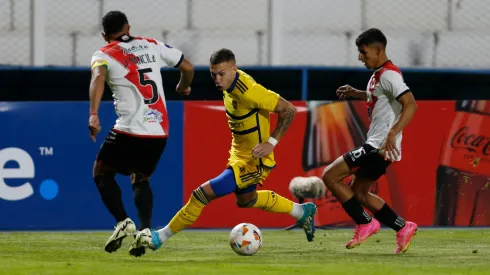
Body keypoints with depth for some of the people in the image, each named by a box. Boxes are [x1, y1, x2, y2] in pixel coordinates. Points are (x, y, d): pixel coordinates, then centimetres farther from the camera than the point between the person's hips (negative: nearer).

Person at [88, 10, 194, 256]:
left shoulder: (104, 55, 2)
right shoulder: (152, 46, 13)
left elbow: (98, 78, -20)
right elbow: (187, 67, 17)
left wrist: (93, 114, -31)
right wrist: (183, 87, 39)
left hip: (130, 130, -4)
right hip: (160, 131, 4)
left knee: (102, 173, 16)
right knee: (140, 179, 22)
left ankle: (123, 222, -2)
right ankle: (145, 231, 1)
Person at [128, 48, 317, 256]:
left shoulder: (249, 92, -30)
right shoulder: (230, 84, -5)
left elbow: (288, 110, -25)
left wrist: (271, 142, -27)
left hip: (253, 160, -10)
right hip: (240, 153, 10)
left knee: (204, 193, -17)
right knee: (245, 199, 33)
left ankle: (160, 237, -5)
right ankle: (302, 212, 49)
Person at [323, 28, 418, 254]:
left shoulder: (388, 74, -16)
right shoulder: (378, 74, 16)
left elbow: (410, 104, -27)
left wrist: (392, 134, -36)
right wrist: (355, 93, 25)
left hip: (379, 146, -11)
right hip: (376, 145, 11)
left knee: (330, 175, -10)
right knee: (359, 193, 18)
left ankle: (365, 224, -5)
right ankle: (403, 228, 16)